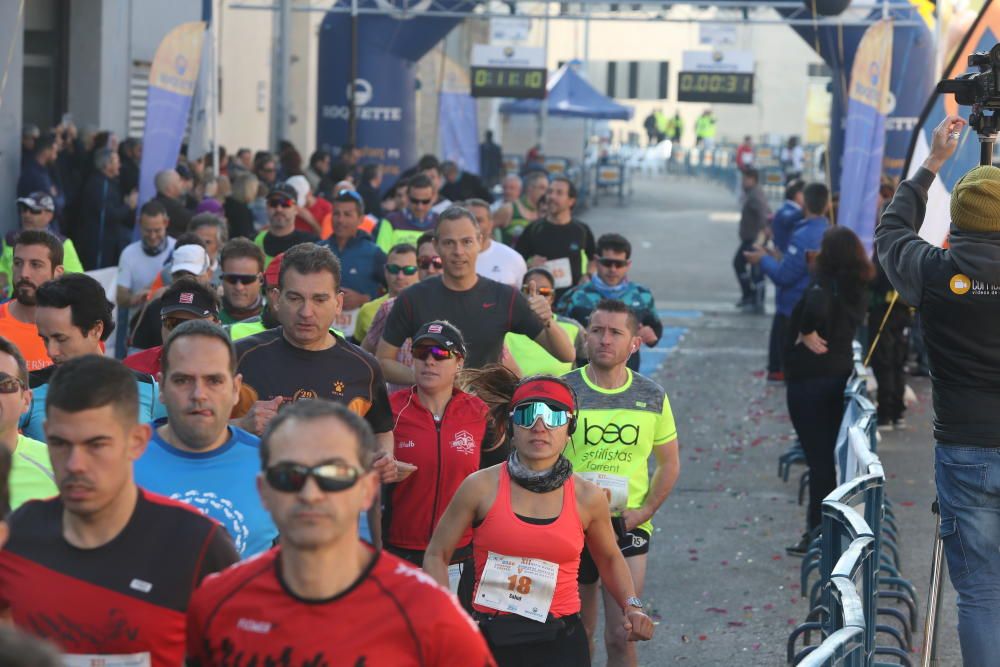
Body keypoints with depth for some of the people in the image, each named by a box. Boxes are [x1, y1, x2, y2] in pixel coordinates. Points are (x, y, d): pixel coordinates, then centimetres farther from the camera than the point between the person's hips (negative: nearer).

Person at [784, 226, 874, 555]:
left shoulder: (824, 285, -19)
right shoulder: (856, 287, 5)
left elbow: (816, 309, -39)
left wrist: (807, 334, -24)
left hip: (809, 380, -8)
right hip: (840, 374, 8)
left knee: (818, 456, -3)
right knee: (829, 453, 17)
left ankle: (818, 531, 2)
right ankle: (823, 521, 26)